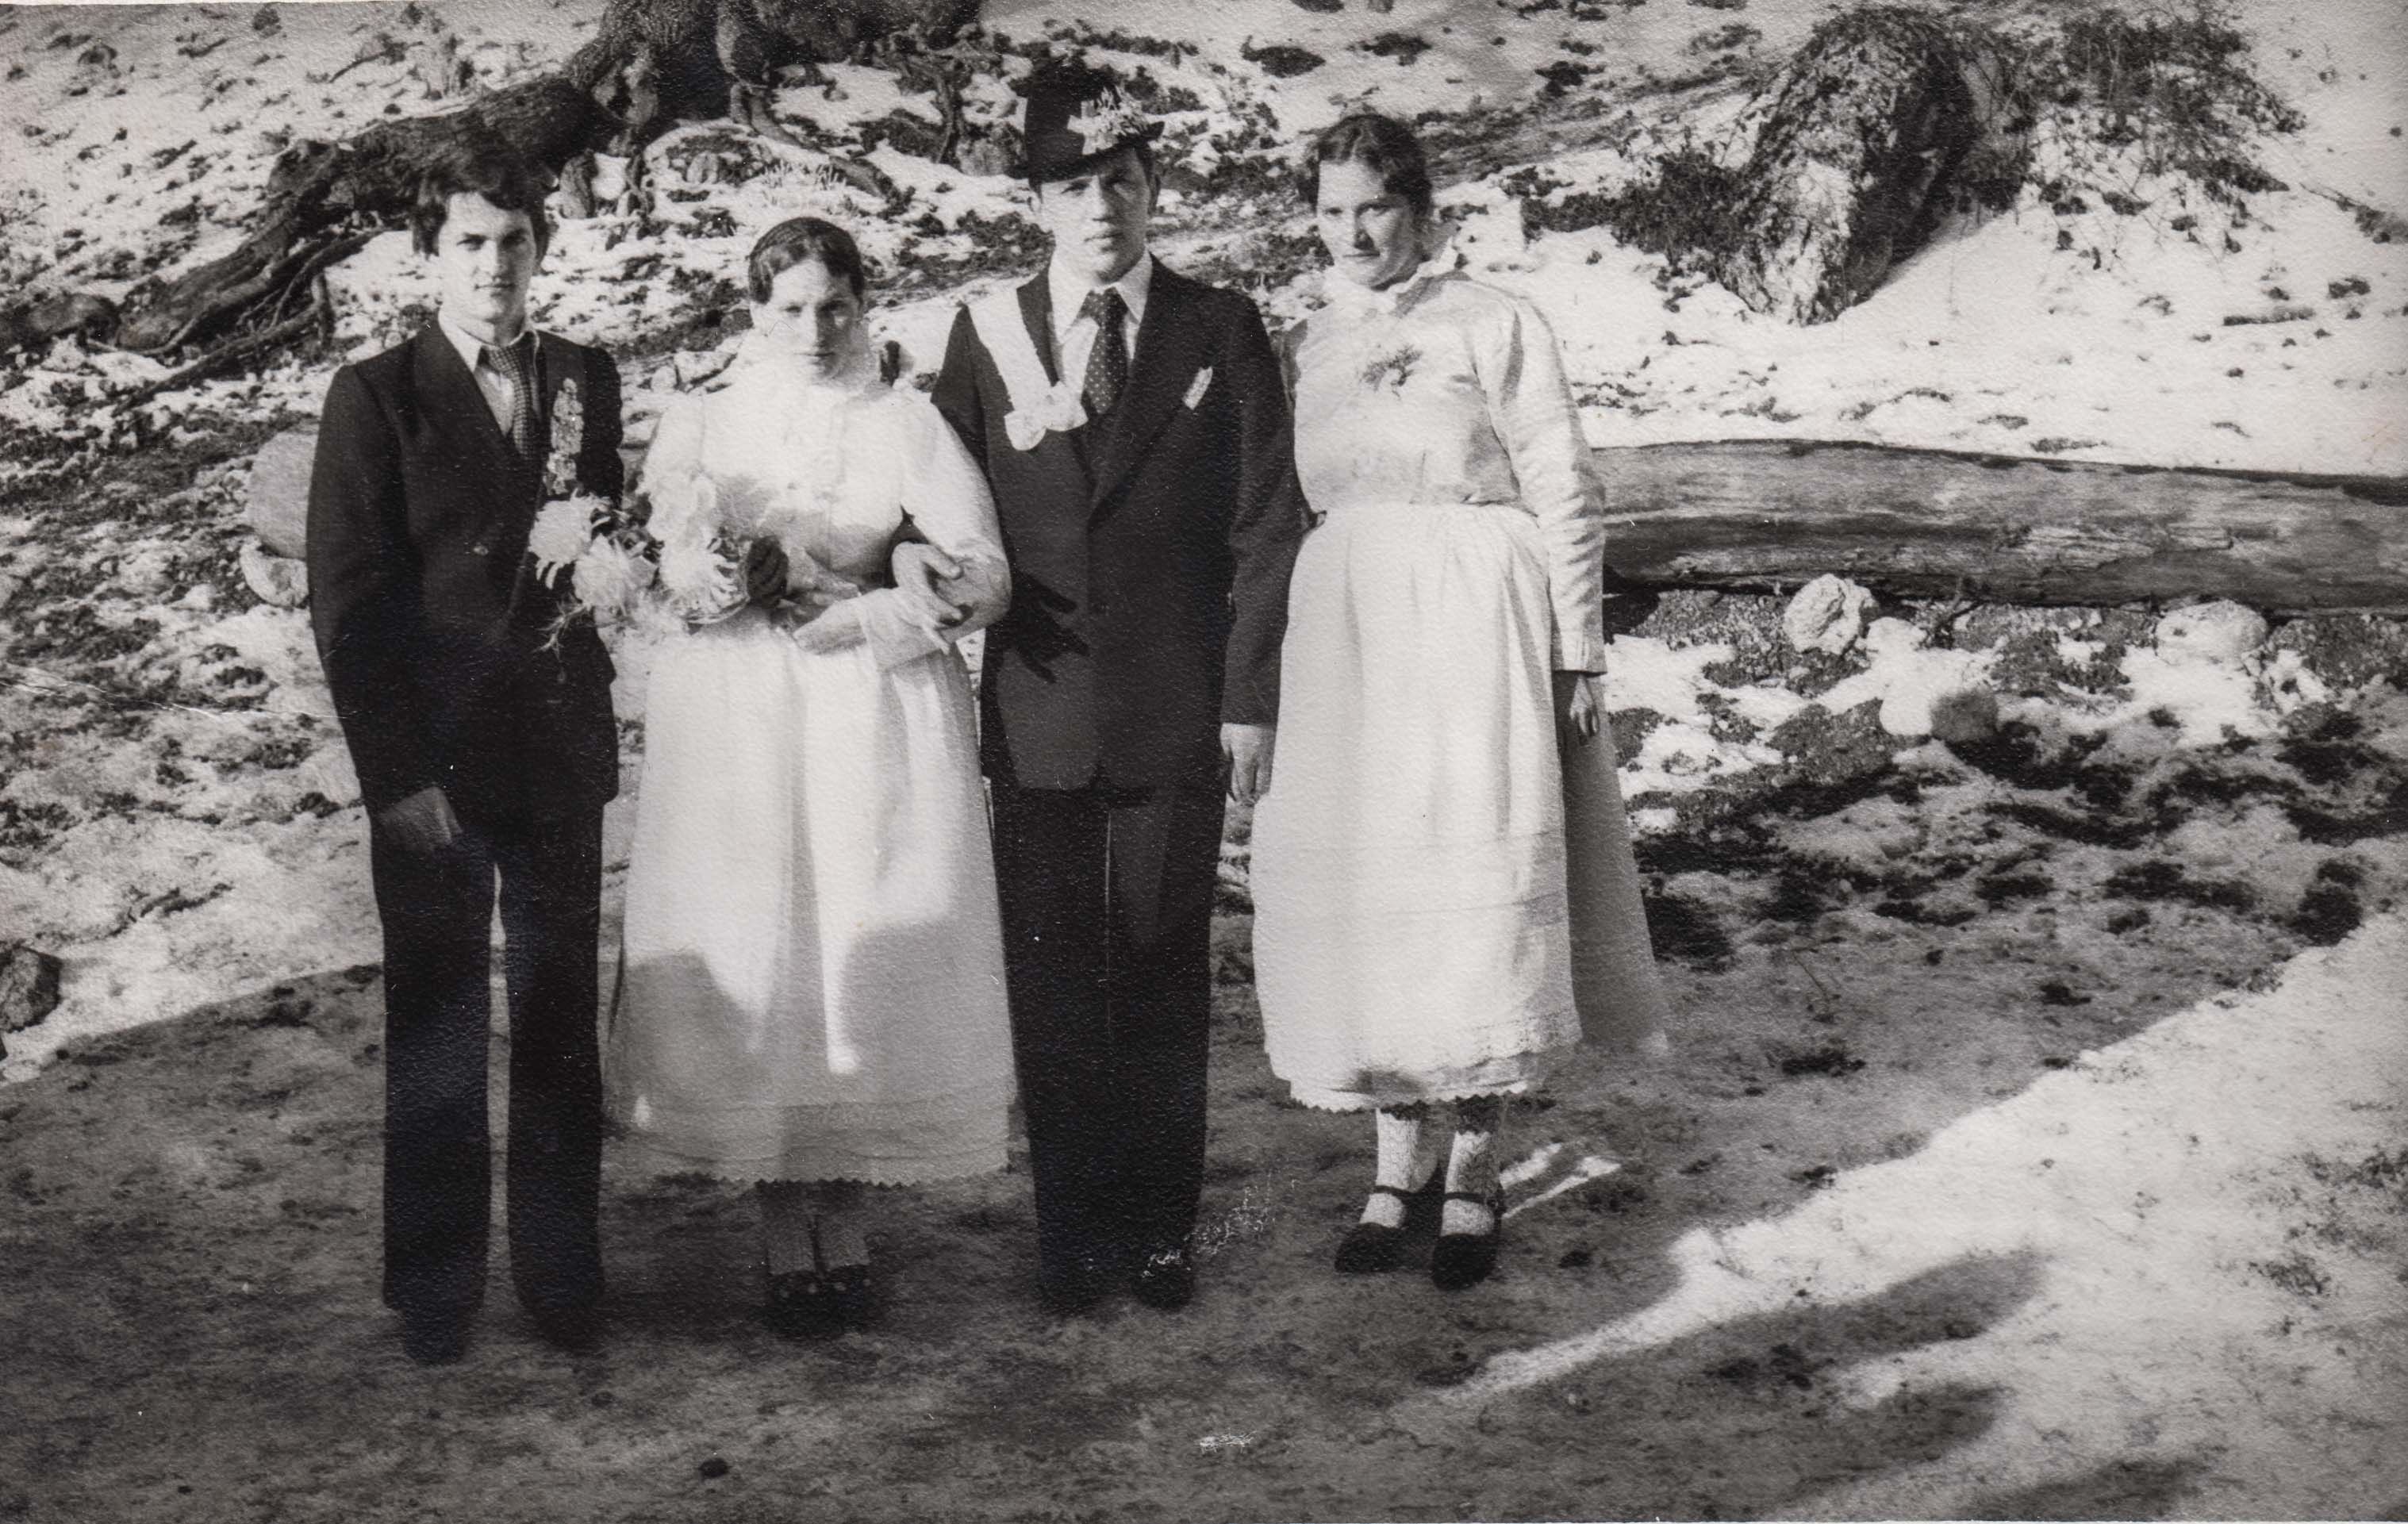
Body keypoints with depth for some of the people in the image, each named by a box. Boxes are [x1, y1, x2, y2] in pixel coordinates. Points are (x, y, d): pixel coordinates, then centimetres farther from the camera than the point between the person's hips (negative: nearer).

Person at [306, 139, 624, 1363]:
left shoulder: (586, 381, 8)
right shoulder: (375, 398, -3)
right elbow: (346, 605, -6)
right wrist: (399, 775, -11)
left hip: (563, 754, 3)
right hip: (433, 764, -3)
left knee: (561, 1023, 10)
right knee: (436, 1033, 6)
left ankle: (562, 1275, 24)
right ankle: (434, 1291, 21)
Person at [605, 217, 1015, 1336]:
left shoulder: (906, 425, 8)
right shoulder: (699, 423, 12)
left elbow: (983, 578, 0)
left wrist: (864, 621, -15)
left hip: (875, 726, -1)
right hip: (736, 731, 1)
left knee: (871, 963, -1)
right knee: (751, 965, -2)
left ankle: (847, 1222, 12)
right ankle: (785, 1236, 8)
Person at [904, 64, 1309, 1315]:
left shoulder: (1222, 333, 3)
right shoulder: (986, 335, 7)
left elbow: (1266, 527, 1)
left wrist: (1251, 698, -4)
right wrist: (916, 548, -13)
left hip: (1178, 712, -1)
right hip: (1037, 707, 1)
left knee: (1163, 973, 7)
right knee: (1051, 977, 5)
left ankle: (1161, 1227, 18)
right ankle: (1072, 1228, 17)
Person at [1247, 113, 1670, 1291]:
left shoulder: (1495, 327, -1)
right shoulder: (1309, 346, 14)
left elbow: (1564, 495, -1)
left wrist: (1575, 655, -6)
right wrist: (1288, 655, 13)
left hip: (1474, 624, -4)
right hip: (1342, 632, 4)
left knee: (1477, 895, -3)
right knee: (1363, 893, 4)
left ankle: (1473, 1172, 10)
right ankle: (1399, 1163, 16)